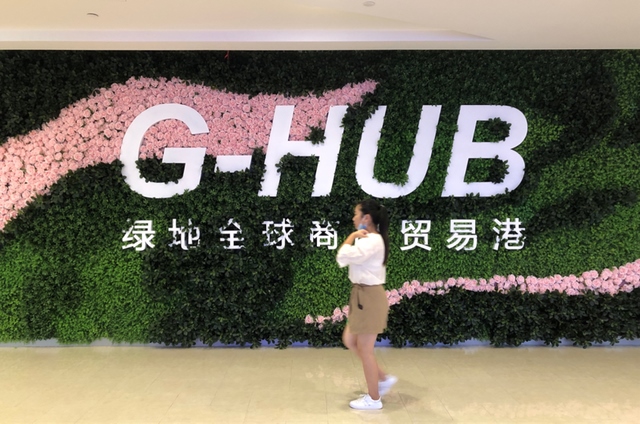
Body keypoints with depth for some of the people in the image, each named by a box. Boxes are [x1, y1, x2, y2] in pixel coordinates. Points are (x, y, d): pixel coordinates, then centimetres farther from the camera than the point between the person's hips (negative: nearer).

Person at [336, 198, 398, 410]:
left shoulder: (373, 241, -19)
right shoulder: (367, 239, 14)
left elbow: (343, 257, -29)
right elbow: (342, 260, 11)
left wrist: (352, 237, -14)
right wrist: (355, 237, 2)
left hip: (369, 297, -10)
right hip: (362, 295, 10)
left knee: (365, 349, 2)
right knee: (350, 341, 18)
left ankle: (373, 398, 19)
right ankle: (384, 378, 28)